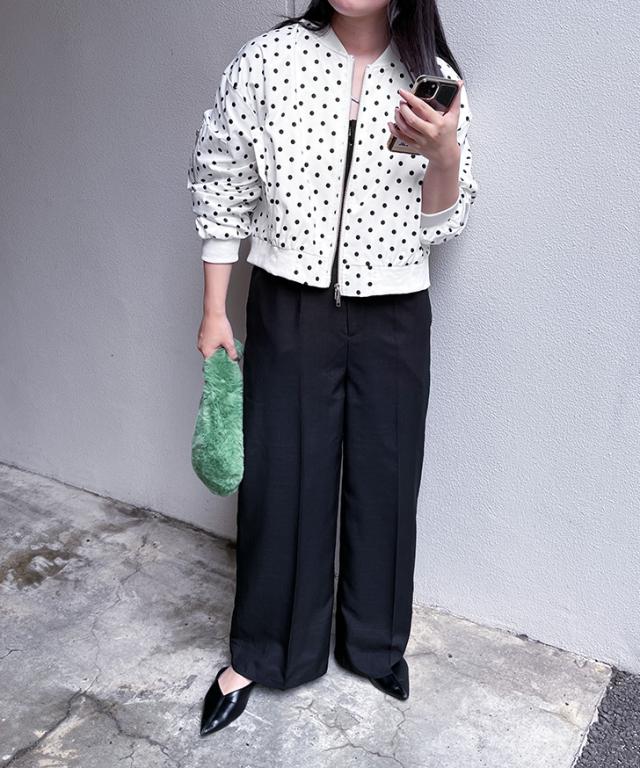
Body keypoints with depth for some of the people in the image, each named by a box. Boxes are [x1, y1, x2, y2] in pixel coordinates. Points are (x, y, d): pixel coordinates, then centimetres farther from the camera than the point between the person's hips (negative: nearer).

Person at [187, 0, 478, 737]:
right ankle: (257, 651, 28)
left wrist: (446, 155, -17)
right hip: (289, 312, -1)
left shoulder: (435, 79, 1)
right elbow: (223, 187, 0)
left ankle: (375, 641, 34)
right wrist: (215, 311, -1)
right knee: (280, 481, 6)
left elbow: (442, 222, 3)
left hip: (393, 319, 2)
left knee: (384, 480, 10)